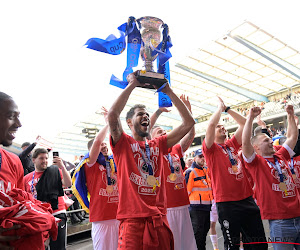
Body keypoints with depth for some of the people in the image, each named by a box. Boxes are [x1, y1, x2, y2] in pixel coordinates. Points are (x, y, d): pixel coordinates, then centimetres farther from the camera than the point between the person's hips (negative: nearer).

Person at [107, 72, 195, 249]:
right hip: (132, 219, -4)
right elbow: (113, 114, -18)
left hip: (159, 218, 5)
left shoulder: (158, 145, 13)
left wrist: (169, 92, 8)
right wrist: (132, 85, -8)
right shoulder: (123, 144, 2)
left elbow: (188, 122, 9)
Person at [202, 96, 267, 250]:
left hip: (247, 199, 6)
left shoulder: (232, 145, 13)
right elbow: (211, 124, -17)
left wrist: (227, 109, 11)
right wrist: (220, 107, -2)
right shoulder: (211, 149, -3)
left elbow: (244, 123, 13)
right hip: (227, 203, -5)